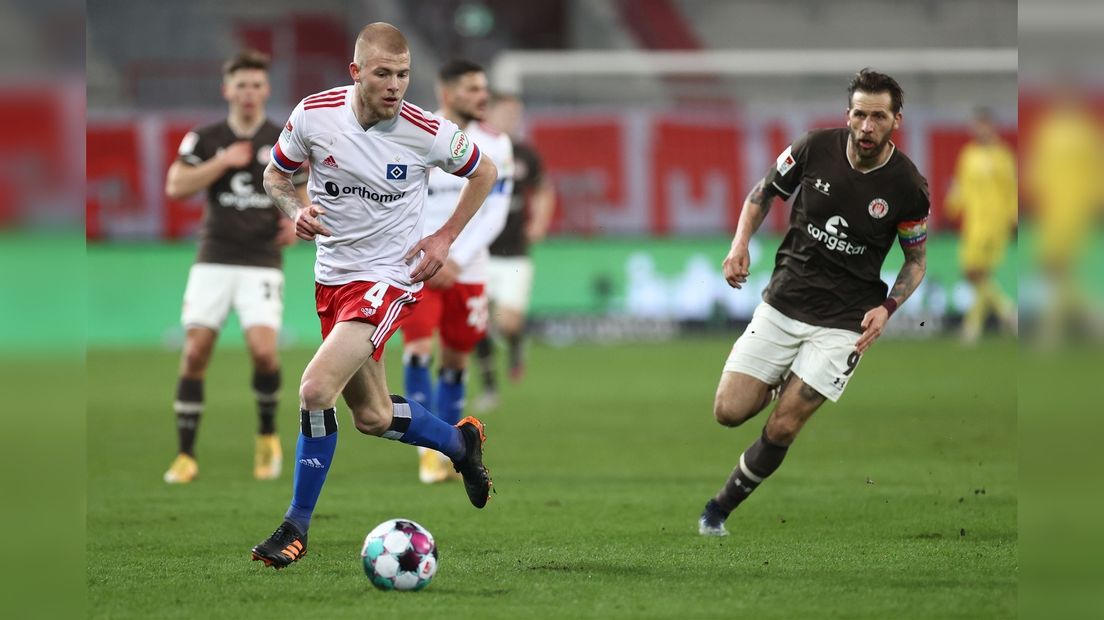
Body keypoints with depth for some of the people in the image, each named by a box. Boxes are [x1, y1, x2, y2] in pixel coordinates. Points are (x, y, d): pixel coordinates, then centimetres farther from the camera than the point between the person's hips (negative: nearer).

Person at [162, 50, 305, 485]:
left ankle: (268, 436, 9)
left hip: (262, 264, -1)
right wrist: (222, 162, -16)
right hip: (213, 261, 1)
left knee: (263, 350, -17)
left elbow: (301, 198, 12)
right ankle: (185, 455, 3)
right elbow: (176, 186, -8)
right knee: (195, 352, -6)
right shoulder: (204, 139, 5)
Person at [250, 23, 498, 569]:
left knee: (315, 388, -22)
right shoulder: (314, 114, -9)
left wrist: (446, 237, -2)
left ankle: (296, 527, -8)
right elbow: (275, 176, 9)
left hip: (389, 276, -5)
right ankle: (460, 442, 44)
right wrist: (296, 210, -12)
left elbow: (484, 172, 6)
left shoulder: (427, 133, -15)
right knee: (372, 417, 14)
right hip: (331, 275, 5)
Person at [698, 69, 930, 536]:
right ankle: (780, 385, 29)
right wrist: (741, 245, -7)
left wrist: (887, 309, -13)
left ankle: (721, 508, 14)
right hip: (783, 302, 2)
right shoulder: (815, 148, -9)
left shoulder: (908, 187, -12)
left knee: (782, 429, -8)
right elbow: (763, 193, 9)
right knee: (729, 411, -5)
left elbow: (916, 258, 4)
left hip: (843, 321, -2)